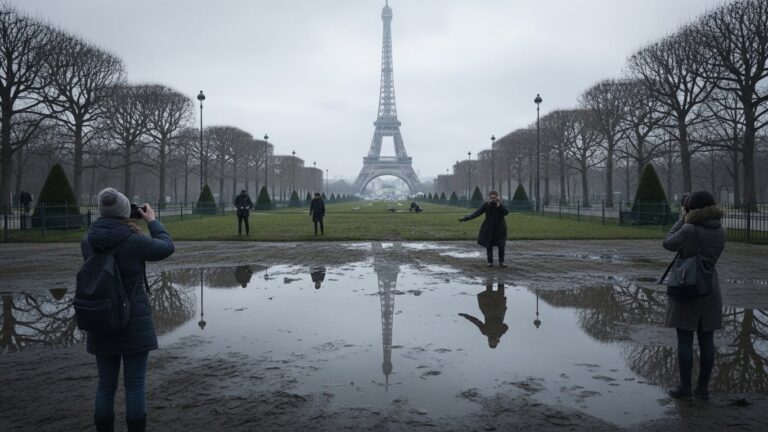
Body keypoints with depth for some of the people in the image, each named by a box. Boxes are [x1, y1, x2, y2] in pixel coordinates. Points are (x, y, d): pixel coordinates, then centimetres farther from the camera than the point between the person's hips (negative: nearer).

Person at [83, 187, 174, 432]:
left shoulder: (87, 241, -3)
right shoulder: (135, 242, -16)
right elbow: (166, 248, 3)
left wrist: (128, 234, 16)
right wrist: (152, 221, 15)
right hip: (134, 323, -4)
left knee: (106, 385, 14)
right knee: (135, 385, 5)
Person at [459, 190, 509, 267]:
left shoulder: (501, 205, -6)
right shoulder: (486, 204, -6)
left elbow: (506, 212, -20)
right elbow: (477, 213, -10)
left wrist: (499, 205, -30)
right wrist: (467, 218, -21)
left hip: (500, 229, 0)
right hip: (489, 229, 0)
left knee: (501, 246, -2)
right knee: (489, 246, 4)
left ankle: (501, 262, 12)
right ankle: (490, 262, 16)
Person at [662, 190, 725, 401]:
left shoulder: (689, 230, -17)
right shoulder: (720, 231, 0)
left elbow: (668, 244, -1)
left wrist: (682, 219, 4)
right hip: (710, 291, 5)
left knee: (685, 341, 3)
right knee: (706, 340, 10)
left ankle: (685, 388, 8)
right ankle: (703, 388, 17)